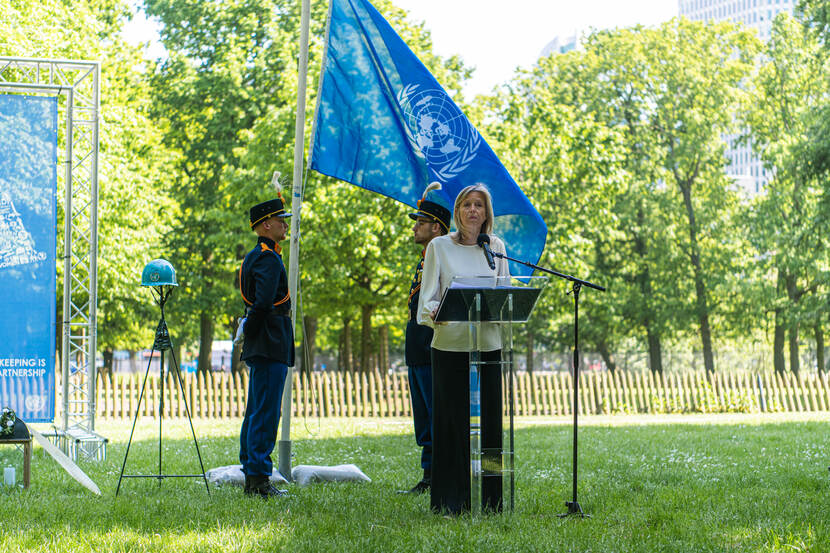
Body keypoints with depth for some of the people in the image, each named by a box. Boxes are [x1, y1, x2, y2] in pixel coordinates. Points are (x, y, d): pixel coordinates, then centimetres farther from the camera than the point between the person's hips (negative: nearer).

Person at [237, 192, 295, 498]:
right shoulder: (268, 258, -13)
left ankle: (252, 476, 17)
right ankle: (258, 478, -8)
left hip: (261, 347, 10)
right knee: (265, 413, -9)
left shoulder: (255, 256, 19)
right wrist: (250, 332, -13)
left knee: (256, 412, 12)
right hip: (270, 346, -10)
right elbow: (264, 302, -25)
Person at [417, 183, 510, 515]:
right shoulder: (440, 247, 5)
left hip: (488, 344, 2)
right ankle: (450, 501, 3)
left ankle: (490, 499, 8)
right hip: (450, 345, -2)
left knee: (490, 421, 1)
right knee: (452, 422, -2)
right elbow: (428, 298, 1)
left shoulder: (496, 247, 11)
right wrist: (434, 312, -21)